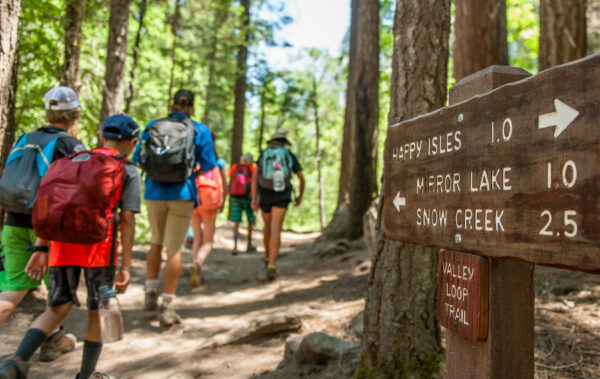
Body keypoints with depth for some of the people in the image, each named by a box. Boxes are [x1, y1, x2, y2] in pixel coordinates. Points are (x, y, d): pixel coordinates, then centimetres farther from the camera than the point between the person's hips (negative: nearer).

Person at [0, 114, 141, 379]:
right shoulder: (129, 171, 4)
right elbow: (127, 220, -4)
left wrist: (40, 248, 12)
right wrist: (126, 266, -3)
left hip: (63, 241, 4)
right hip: (98, 243, -4)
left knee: (59, 308, 16)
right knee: (98, 311, 14)